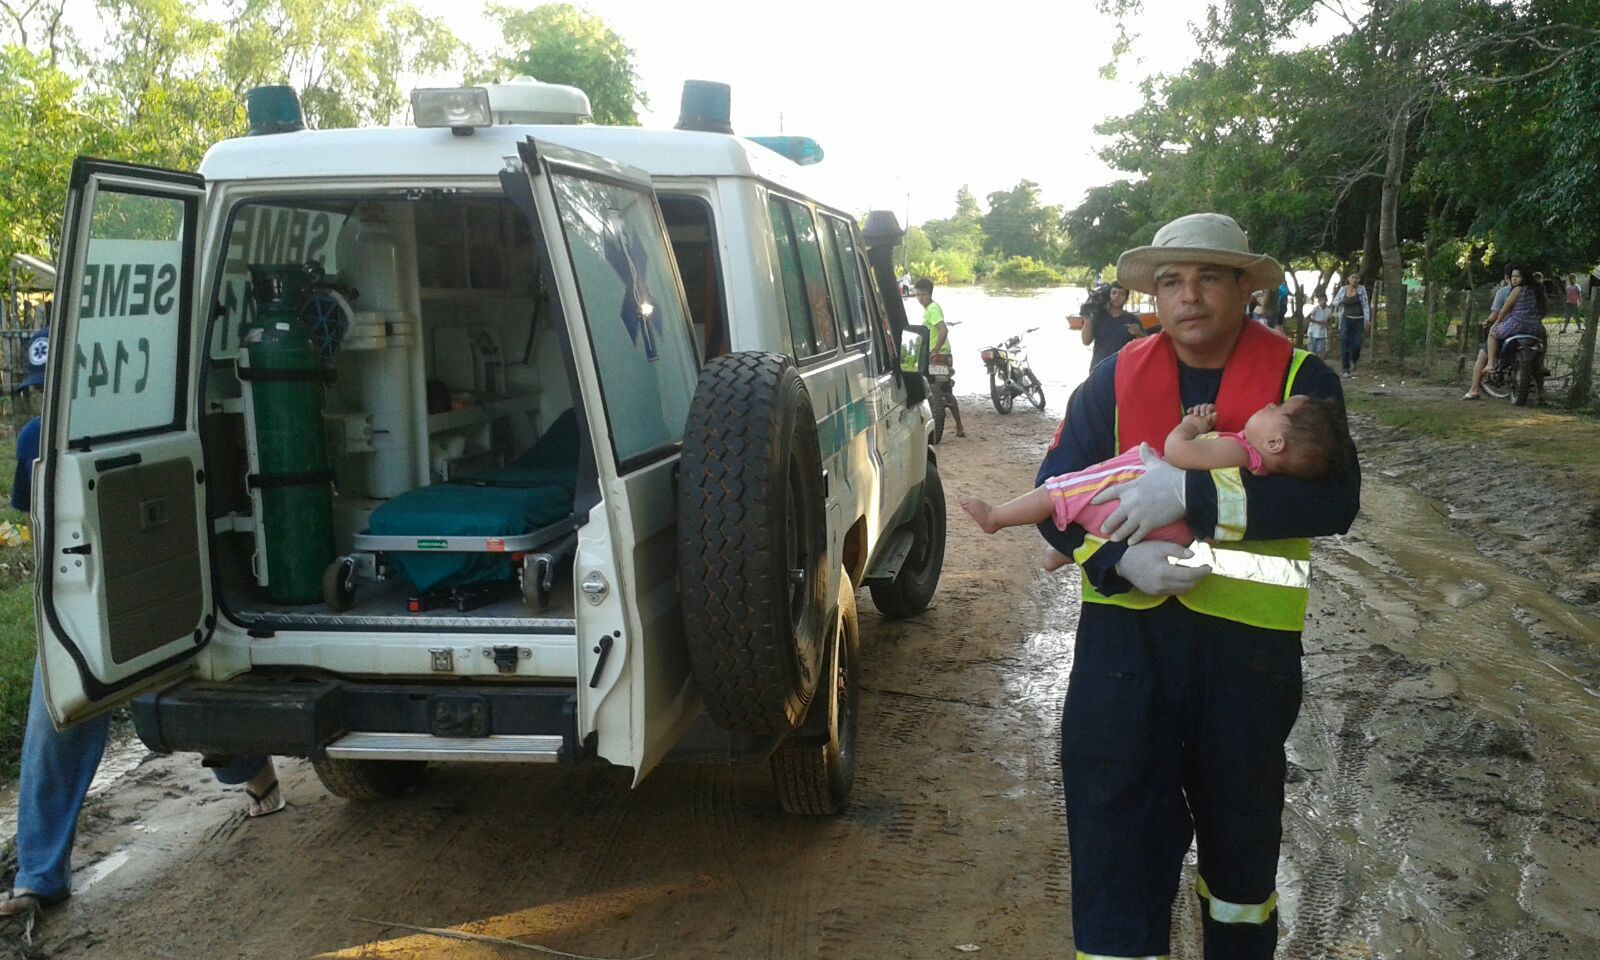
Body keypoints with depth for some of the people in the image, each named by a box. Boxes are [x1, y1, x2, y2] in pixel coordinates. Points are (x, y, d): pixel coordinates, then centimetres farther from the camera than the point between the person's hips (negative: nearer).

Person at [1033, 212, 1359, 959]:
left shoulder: (1300, 380, -4)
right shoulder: (1115, 380, 1)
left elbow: (1334, 499, -18)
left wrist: (1191, 493, -28)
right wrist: (1119, 560, -20)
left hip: (1250, 641, 0)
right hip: (1126, 633, 0)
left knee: (1242, 831, 23)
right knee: (1113, 834, 1)